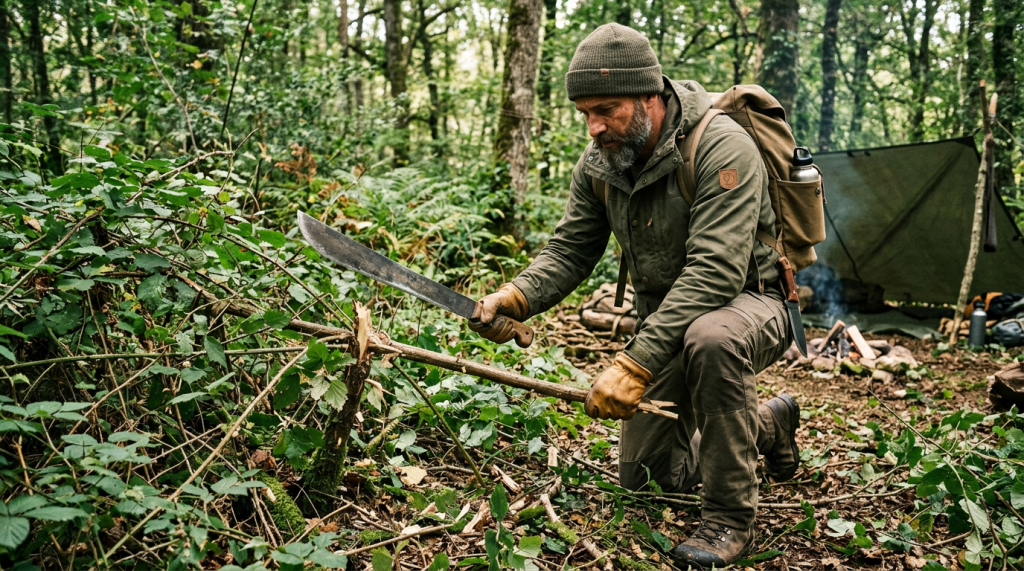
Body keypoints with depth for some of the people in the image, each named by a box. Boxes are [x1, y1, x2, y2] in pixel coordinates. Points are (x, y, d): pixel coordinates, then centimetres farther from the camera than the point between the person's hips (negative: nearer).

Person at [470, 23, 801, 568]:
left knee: (711, 339, -44)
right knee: (644, 476, 12)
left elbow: (714, 273, -36)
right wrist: (515, 296, -25)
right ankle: (769, 425, 36)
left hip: (748, 303, -7)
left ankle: (730, 516, -21)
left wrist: (636, 363, -43)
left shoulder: (721, 147, -28)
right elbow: (569, 249, -3)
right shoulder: (599, 161, -6)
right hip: (665, 319, 7)